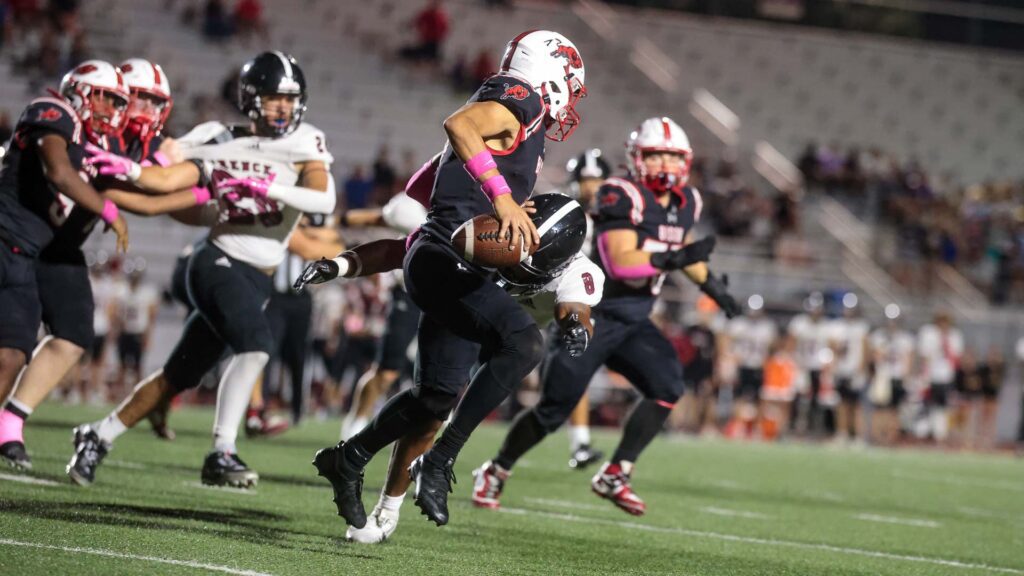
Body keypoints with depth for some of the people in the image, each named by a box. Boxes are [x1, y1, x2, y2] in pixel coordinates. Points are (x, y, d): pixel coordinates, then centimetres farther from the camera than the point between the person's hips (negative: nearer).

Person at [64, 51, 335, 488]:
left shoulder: (304, 145, 3)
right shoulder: (219, 144, 3)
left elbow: (324, 200, -15)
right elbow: (168, 181, -7)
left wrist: (268, 187, -28)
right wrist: (128, 170, -26)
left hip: (256, 281, 3)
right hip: (218, 262, -3)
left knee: (178, 377, 10)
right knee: (256, 343, -29)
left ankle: (100, 436, 26)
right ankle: (222, 454, -26)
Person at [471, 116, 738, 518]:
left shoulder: (685, 202, 4)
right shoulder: (622, 196, -20)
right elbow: (620, 262, -31)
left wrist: (709, 283, 24)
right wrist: (673, 259, -37)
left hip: (633, 322, 6)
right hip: (592, 316, -6)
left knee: (667, 386, -17)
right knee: (554, 409, -2)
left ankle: (614, 476, -9)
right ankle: (496, 472, 21)